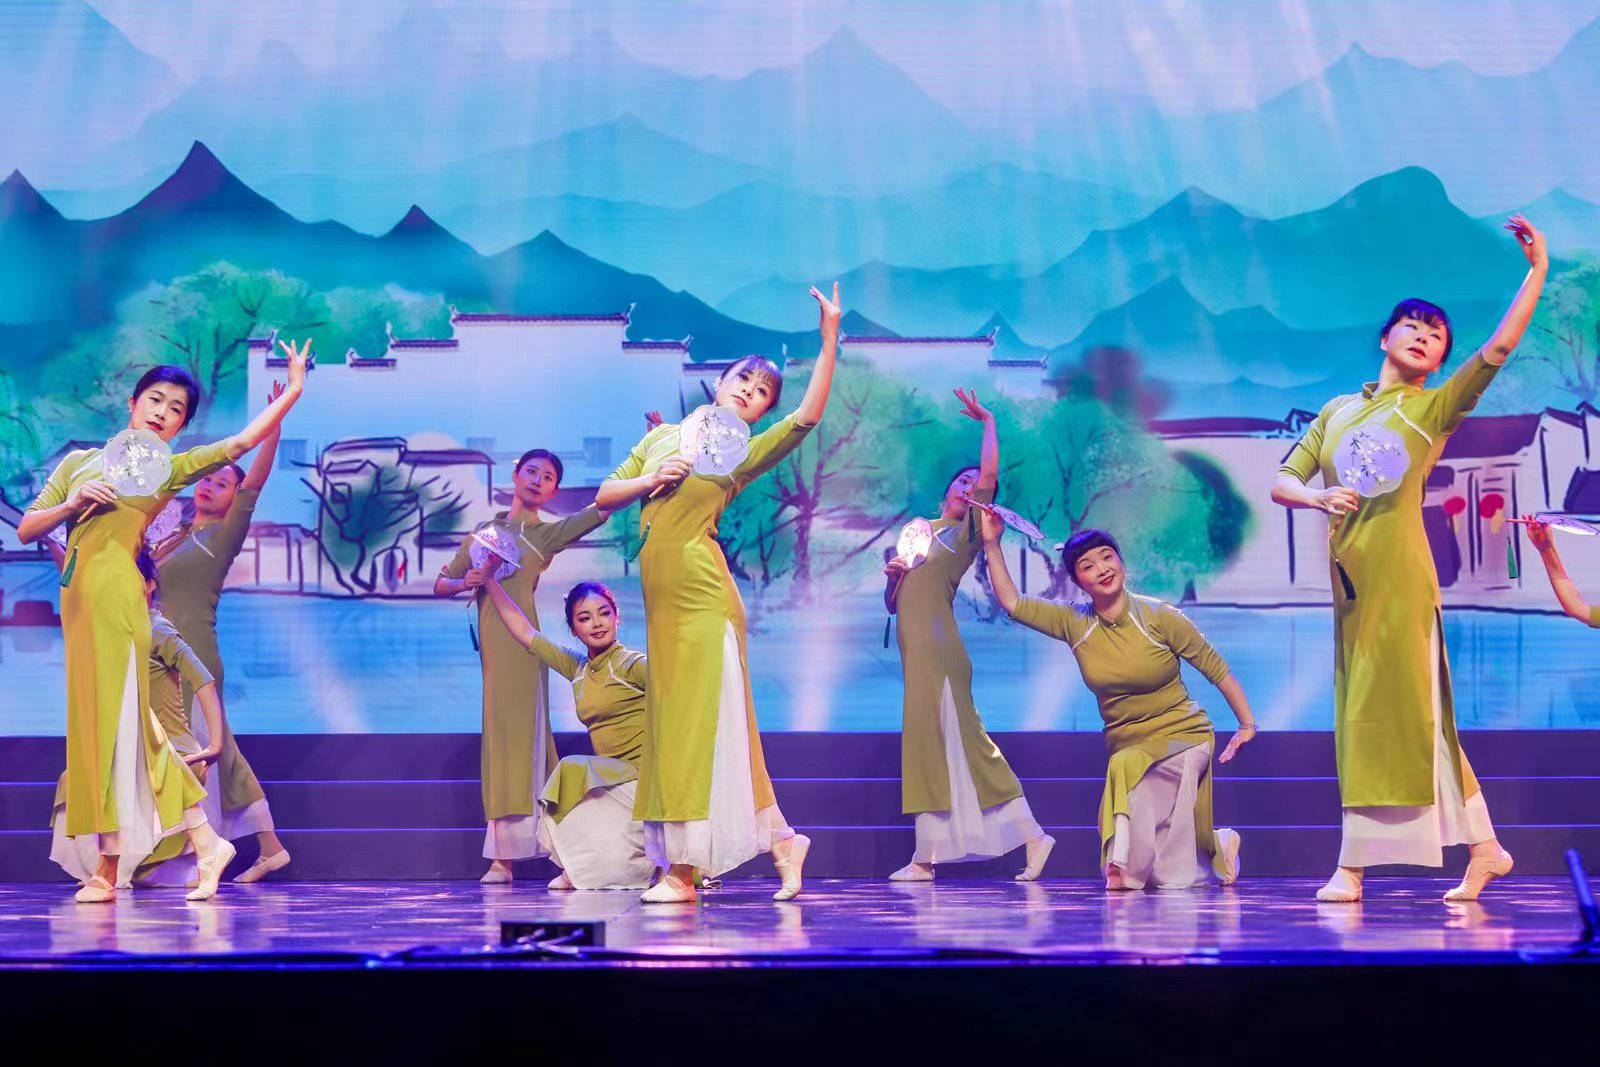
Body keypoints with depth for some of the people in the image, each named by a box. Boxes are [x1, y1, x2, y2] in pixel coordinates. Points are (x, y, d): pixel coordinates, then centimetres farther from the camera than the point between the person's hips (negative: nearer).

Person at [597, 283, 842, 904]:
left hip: (701, 595, -6)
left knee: (698, 721, -7)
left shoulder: (746, 454, 4)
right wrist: (649, 481, -3)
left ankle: (684, 870, -5)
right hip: (660, 596, 6)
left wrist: (830, 337, -16)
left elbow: (809, 415, -11)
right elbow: (605, 496, 16)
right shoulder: (664, 435, 18)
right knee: (673, 721, 7)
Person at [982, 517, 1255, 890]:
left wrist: (1247, 724, -4)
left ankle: (1128, 867, -11)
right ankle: (1218, 846, 35)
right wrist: (991, 545, -9)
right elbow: (1012, 603, -2)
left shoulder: (1159, 617, -13)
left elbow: (1215, 667, -5)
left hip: (1182, 736, -4)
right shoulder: (1075, 624, -3)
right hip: (1125, 744, 4)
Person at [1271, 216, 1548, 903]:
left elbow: (1500, 345, -5)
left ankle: (1352, 866, -6)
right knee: (1413, 712, 7)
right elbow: (1281, 484, 14)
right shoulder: (1337, 411, 19)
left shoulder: (1434, 408, 7)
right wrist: (1318, 496, -7)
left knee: (1388, 707, -7)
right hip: (1349, 571, 5)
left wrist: (1538, 269, -7)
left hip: (1398, 569, -5)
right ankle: (1483, 848, 15)